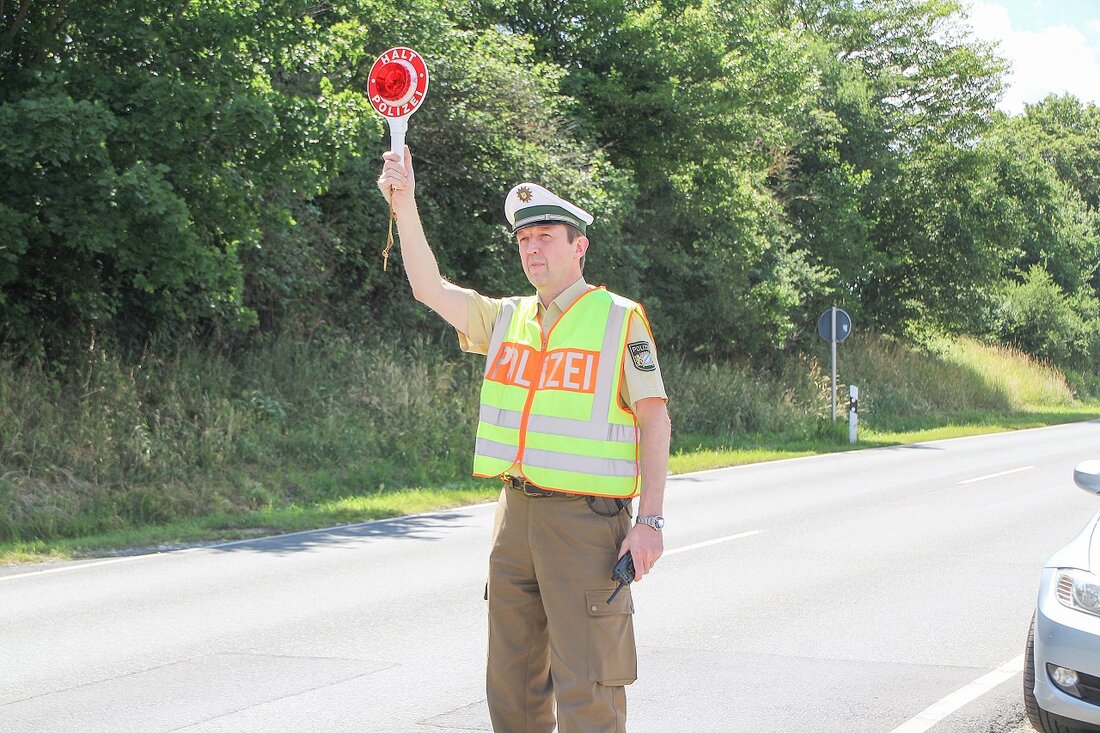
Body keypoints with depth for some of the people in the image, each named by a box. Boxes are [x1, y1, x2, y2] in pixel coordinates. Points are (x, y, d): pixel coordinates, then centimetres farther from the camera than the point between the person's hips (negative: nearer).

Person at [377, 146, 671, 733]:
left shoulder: (619, 319, -2)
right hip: (516, 511, 6)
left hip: (586, 517, -6)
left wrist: (649, 520, -12)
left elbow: (654, 420, -5)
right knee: (511, 683, 12)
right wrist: (404, 206, -3)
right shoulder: (507, 319, 13)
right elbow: (431, 289, 8)